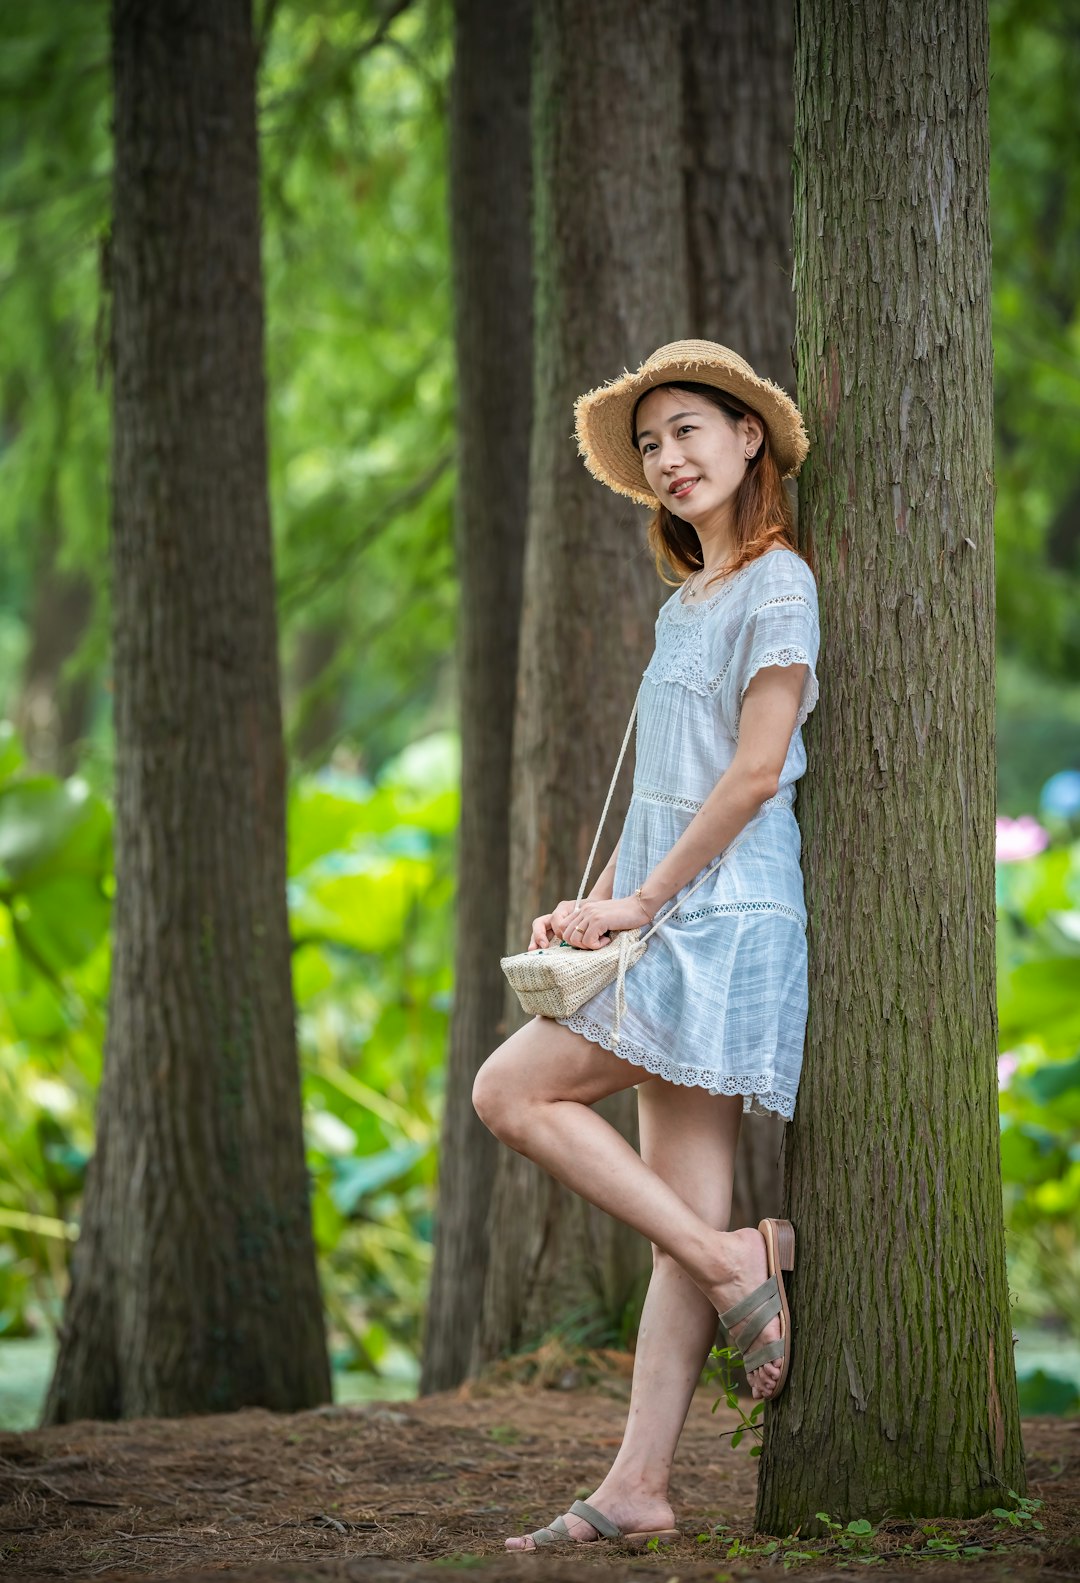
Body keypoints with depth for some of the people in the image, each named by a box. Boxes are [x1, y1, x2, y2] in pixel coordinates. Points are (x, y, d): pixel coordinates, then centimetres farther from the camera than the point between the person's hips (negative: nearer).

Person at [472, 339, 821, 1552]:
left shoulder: (777, 586, -6)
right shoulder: (685, 604, 21)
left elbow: (755, 773, -14)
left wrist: (640, 900, -12)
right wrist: (596, 904, 8)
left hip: (727, 917, -8)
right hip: (673, 930, 8)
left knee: (511, 1088, -13)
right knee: (681, 1208, 2)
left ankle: (736, 1261, -8)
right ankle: (640, 1487, -1)